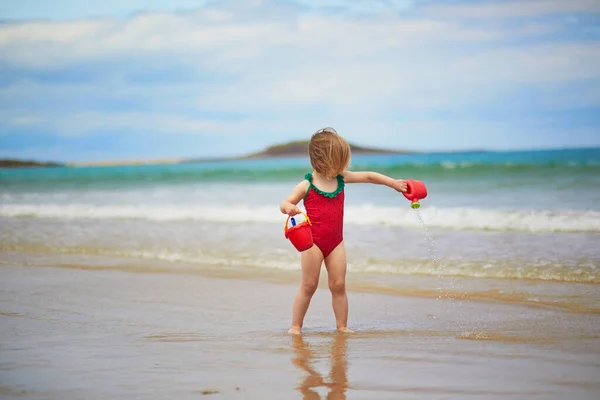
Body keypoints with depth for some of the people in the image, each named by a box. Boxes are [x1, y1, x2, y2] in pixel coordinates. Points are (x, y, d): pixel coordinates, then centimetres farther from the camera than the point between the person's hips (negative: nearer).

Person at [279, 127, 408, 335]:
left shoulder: (341, 178, 4)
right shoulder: (306, 185, -10)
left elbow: (368, 176, 11)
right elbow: (284, 203, -10)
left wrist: (393, 183, 10)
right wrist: (288, 208, -35)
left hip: (336, 242, 4)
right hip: (313, 242, -4)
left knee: (338, 285, 3)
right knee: (308, 286, -1)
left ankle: (342, 326, 10)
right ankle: (295, 326, 8)